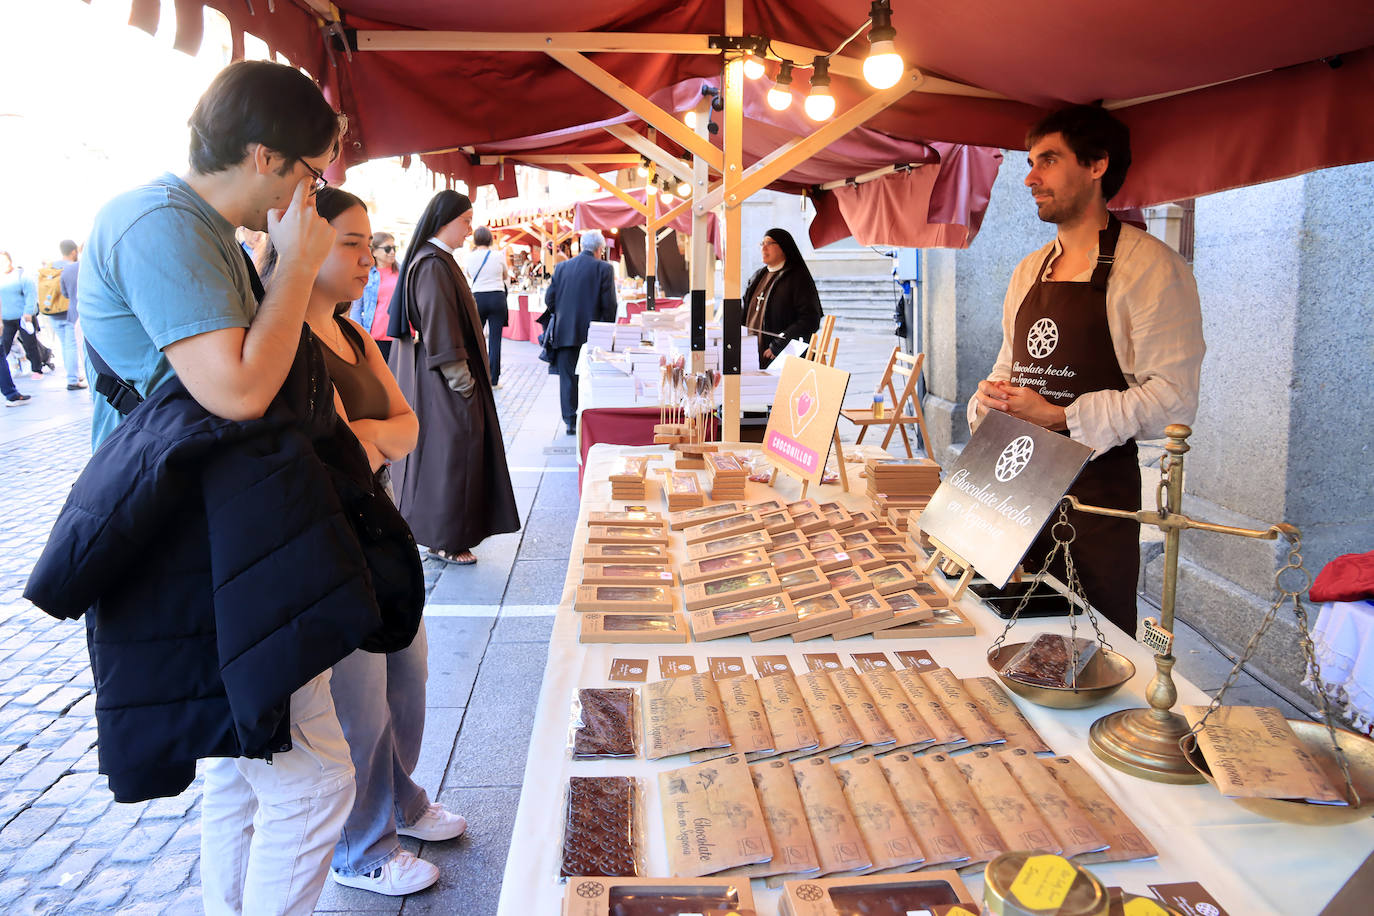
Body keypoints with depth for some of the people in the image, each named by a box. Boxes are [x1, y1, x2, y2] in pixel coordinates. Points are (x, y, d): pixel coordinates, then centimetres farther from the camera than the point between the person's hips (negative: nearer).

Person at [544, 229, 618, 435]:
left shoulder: (561, 267, 7)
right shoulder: (604, 269, -4)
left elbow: (549, 299, 7)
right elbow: (609, 304, -8)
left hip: (565, 333, 3)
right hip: (591, 333, -2)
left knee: (568, 378, 7)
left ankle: (571, 422, 7)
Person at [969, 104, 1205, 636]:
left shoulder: (1149, 267, -8)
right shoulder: (1029, 272, 16)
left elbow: (1173, 397, -14)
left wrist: (1060, 417, -21)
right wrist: (988, 401, 0)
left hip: (1097, 490, -6)